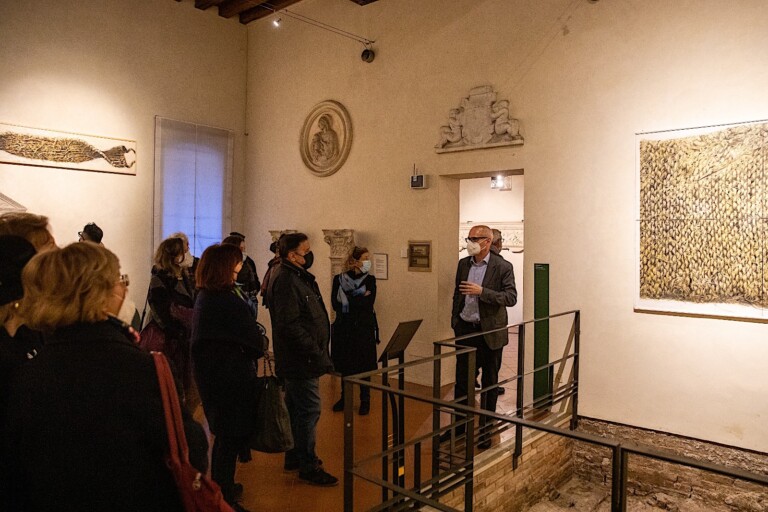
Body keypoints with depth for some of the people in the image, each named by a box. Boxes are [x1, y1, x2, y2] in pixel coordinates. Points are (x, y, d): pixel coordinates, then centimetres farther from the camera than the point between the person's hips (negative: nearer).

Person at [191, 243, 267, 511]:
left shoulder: (204, 297, 6)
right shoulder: (229, 302, -23)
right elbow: (256, 342, -18)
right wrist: (262, 342, 4)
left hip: (209, 372, 10)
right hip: (232, 378, -9)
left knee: (223, 434, 23)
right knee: (232, 437, 4)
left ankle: (220, 487, 40)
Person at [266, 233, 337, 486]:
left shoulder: (298, 276, 13)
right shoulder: (285, 281, -20)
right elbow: (289, 325, -26)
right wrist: (316, 353, -23)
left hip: (301, 360, 11)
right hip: (300, 360, -11)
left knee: (297, 409, 19)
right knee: (309, 410, -2)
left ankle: (294, 458, 33)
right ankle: (308, 466, 11)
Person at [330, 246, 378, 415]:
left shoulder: (370, 280, 0)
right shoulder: (339, 279, 0)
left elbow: (368, 305, -12)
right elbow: (335, 304, -10)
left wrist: (347, 302, -15)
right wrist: (359, 299, -15)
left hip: (364, 328, -1)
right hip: (344, 328, 1)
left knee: (364, 365, 5)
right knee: (344, 365, 9)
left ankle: (365, 400, 19)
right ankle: (345, 396, 26)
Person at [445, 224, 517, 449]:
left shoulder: (503, 267, -9)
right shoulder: (463, 264, 6)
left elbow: (511, 297, -16)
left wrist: (482, 291, -25)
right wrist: (455, 321, 10)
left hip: (490, 332, -4)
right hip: (465, 329, 4)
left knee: (490, 382, 10)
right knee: (461, 379, 10)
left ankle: (485, 428, 23)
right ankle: (460, 423, 25)